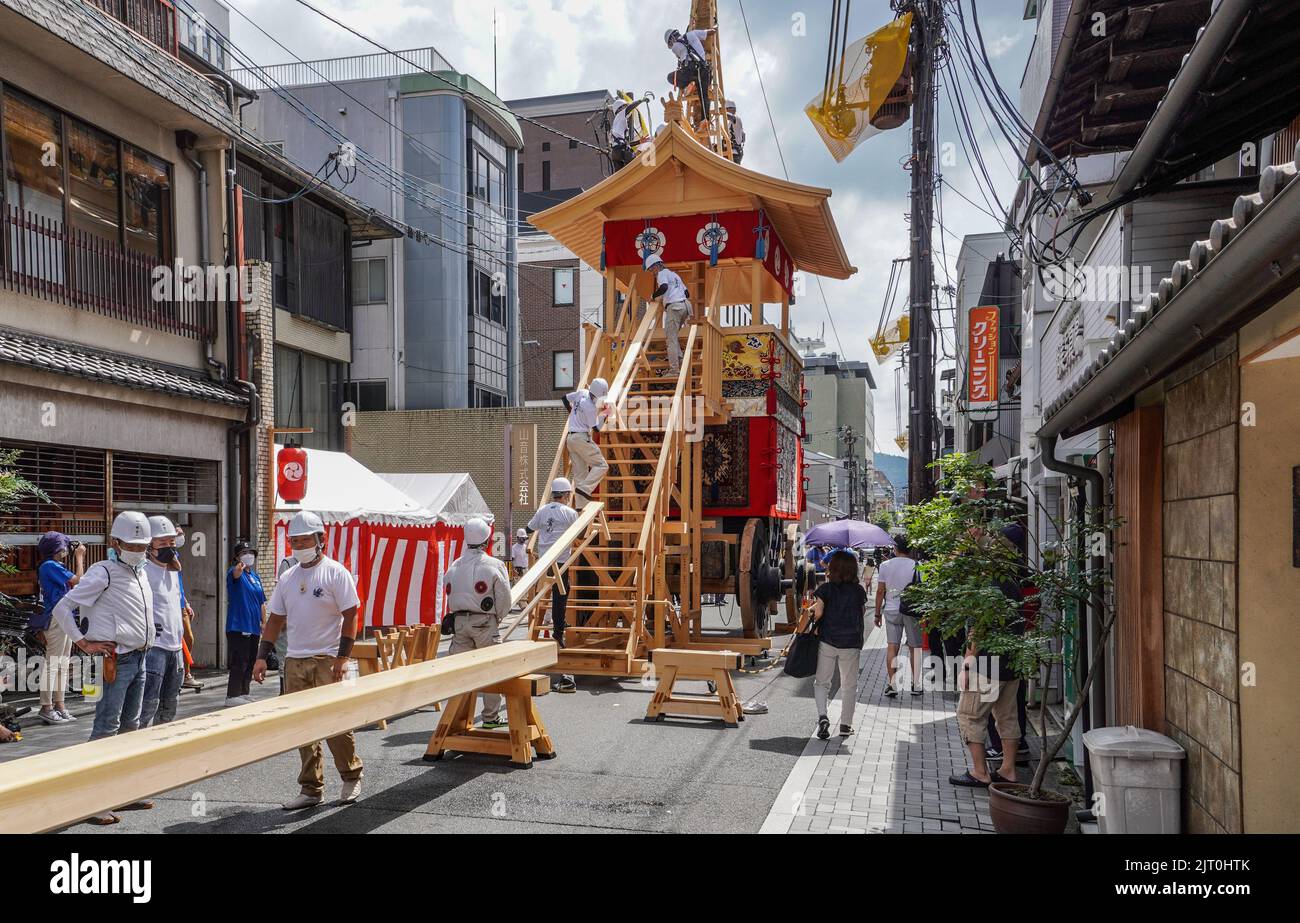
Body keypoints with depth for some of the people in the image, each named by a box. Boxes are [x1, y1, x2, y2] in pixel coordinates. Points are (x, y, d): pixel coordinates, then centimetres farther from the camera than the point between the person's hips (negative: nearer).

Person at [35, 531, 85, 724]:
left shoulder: (56, 566, 15)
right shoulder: (49, 566, -13)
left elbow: (75, 583, 17)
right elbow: (78, 580, -13)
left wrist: (80, 558, 12)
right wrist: (78, 557, -2)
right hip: (56, 619, -10)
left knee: (63, 664, 12)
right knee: (52, 664, -6)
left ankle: (59, 705, 18)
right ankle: (46, 708, -3)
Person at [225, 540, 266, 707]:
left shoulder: (256, 577, 15)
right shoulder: (235, 572, -6)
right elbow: (235, 574, -34)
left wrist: (264, 624, 16)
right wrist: (240, 567, -57)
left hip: (254, 628, 8)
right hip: (238, 627, -7)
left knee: (250, 663, 14)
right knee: (239, 663, -7)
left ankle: (244, 693, 25)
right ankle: (232, 696, -1)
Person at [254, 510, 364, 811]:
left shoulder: (335, 572, -5)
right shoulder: (287, 578, 13)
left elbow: (350, 617, -8)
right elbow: (275, 620, 16)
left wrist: (342, 658, -14)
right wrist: (262, 656, 6)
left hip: (327, 660, -6)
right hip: (295, 661, 6)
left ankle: (351, 778, 16)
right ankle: (311, 789, 17)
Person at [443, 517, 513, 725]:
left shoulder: (454, 566, 7)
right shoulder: (494, 565, -7)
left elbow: (449, 594, 10)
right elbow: (504, 599, -5)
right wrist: (498, 617, 12)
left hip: (459, 621, 4)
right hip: (485, 622, -4)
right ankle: (491, 717, 10)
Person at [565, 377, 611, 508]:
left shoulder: (582, 393, 4)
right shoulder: (590, 408, -18)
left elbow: (565, 398, 20)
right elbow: (595, 427, -9)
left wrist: (573, 413, 30)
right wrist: (604, 415, 1)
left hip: (570, 438, 9)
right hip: (582, 438, -9)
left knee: (580, 473, 8)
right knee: (601, 465, -6)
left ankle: (581, 505, 6)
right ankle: (584, 489, -18)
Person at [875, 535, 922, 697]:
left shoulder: (885, 565, -3)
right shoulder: (916, 565, -7)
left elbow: (880, 591, 0)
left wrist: (877, 613, 8)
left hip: (891, 610, 1)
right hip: (912, 610, -1)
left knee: (891, 646, 4)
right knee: (914, 647, 10)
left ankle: (892, 683, -2)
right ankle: (916, 684, 16)